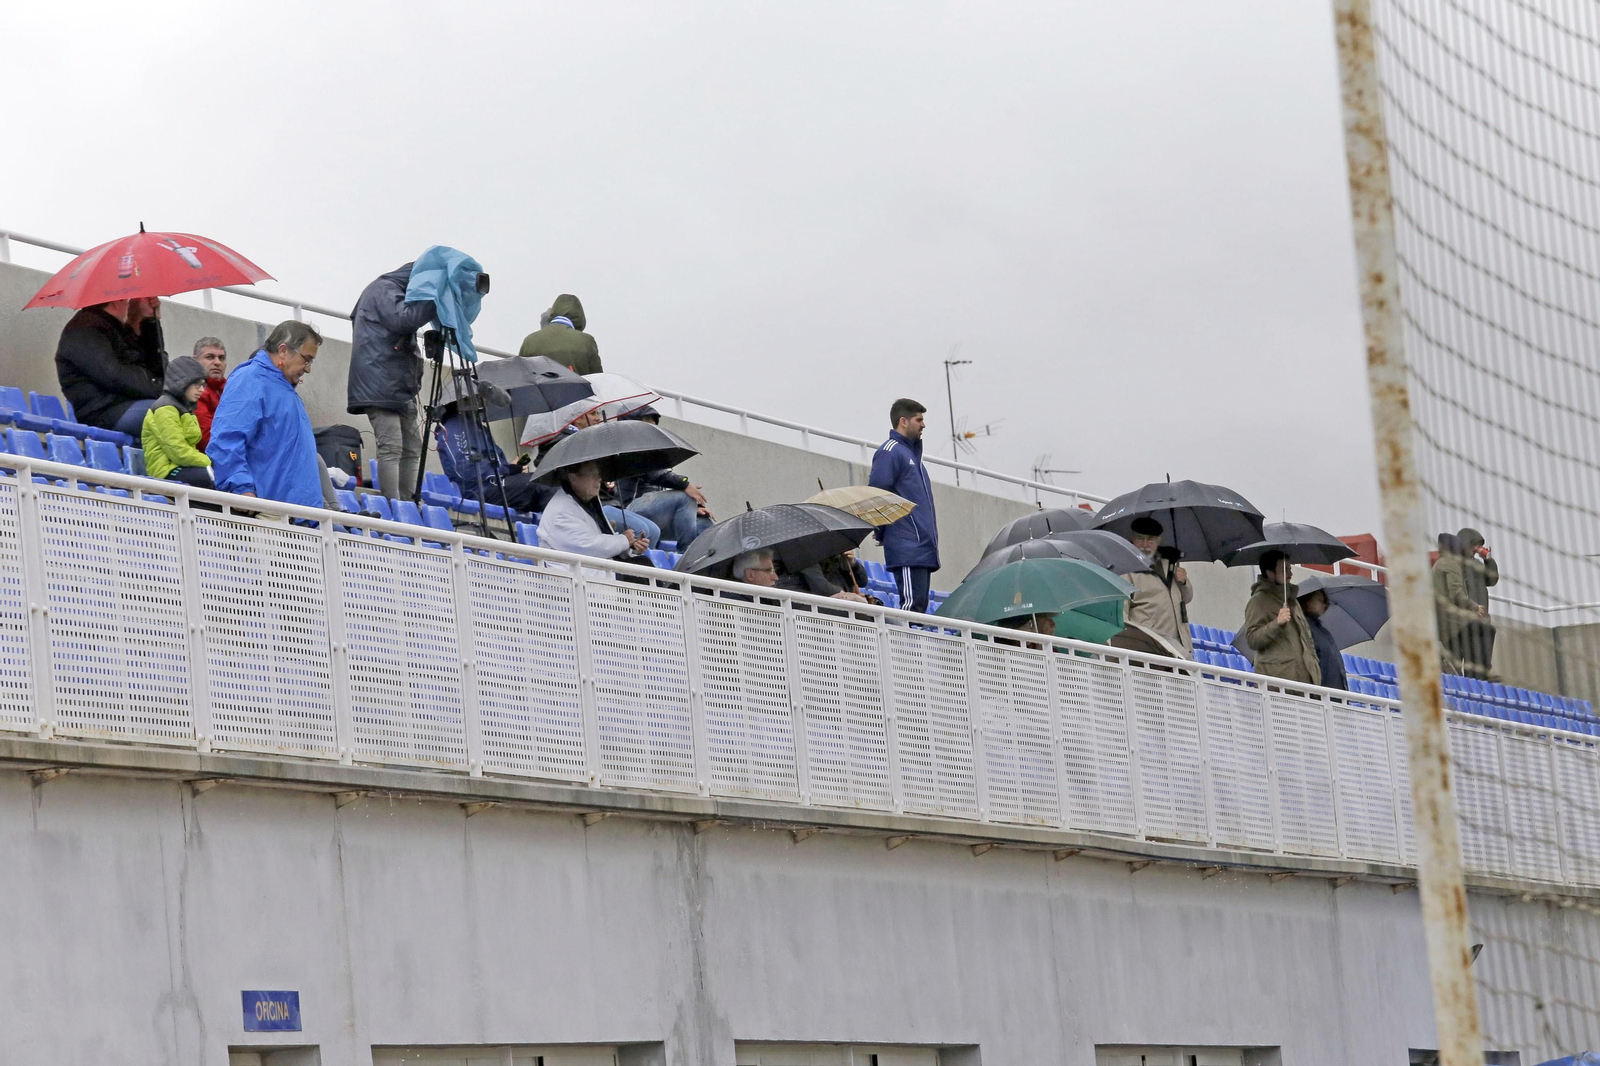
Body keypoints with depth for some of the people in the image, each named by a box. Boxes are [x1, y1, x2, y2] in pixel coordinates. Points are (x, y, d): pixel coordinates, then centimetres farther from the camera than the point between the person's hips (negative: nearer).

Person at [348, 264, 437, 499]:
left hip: (400, 387, 11)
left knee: (412, 449, 8)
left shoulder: (395, 292, 25)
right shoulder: (383, 290, -4)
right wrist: (436, 300, -16)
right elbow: (403, 319, -21)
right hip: (381, 386, -11)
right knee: (391, 448, -16)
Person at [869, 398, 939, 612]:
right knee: (912, 604, -16)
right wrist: (882, 533, -9)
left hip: (923, 546, 9)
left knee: (919, 606, 7)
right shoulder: (890, 452, -7)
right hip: (907, 546, -9)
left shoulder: (911, 452, 22)